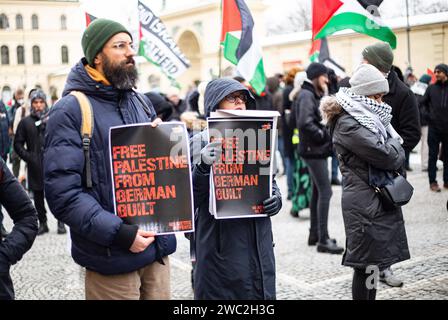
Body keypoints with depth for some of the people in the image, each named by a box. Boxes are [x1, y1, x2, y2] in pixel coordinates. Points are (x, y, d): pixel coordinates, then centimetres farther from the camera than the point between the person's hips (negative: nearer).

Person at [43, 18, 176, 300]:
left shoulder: (142, 103, 11)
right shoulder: (71, 111, -10)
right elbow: (62, 192, -17)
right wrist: (118, 232, -23)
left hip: (157, 246, 6)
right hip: (112, 256, -6)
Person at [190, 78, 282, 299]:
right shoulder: (201, 142, -4)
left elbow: (270, 181, 19)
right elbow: (189, 199, -8)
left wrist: (276, 199, -3)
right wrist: (203, 168, -26)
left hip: (258, 247, 5)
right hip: (221, 249, -4)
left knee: (262, 293, 10)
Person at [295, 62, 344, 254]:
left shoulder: (315, 95, 17)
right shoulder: (306, 95, -14)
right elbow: (305, 123, -26)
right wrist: (324, 136, -17)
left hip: (317, 150, 10)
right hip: (313, 150, -10)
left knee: (318, 191, 15)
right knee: (325, 191, -11)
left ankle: (314, 234, 24)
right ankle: (323, 240, -8)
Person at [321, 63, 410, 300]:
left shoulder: (369, 117, 17)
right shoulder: (348, 124, -13)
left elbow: (399, 156, 17)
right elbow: (387, 155, -18)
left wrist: (395, 151, -3)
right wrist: (395, 143, 1)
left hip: (382, 199, 9)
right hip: (366, 203, -9)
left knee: (373, 264, 12)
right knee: (367, 266, -4)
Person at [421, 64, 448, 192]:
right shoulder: (431, 88, 2)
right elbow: (423, 103, 13)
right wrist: (430, 114, 7)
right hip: (434, 127, 0)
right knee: (433, 156, 3)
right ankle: (433, 182, 9)